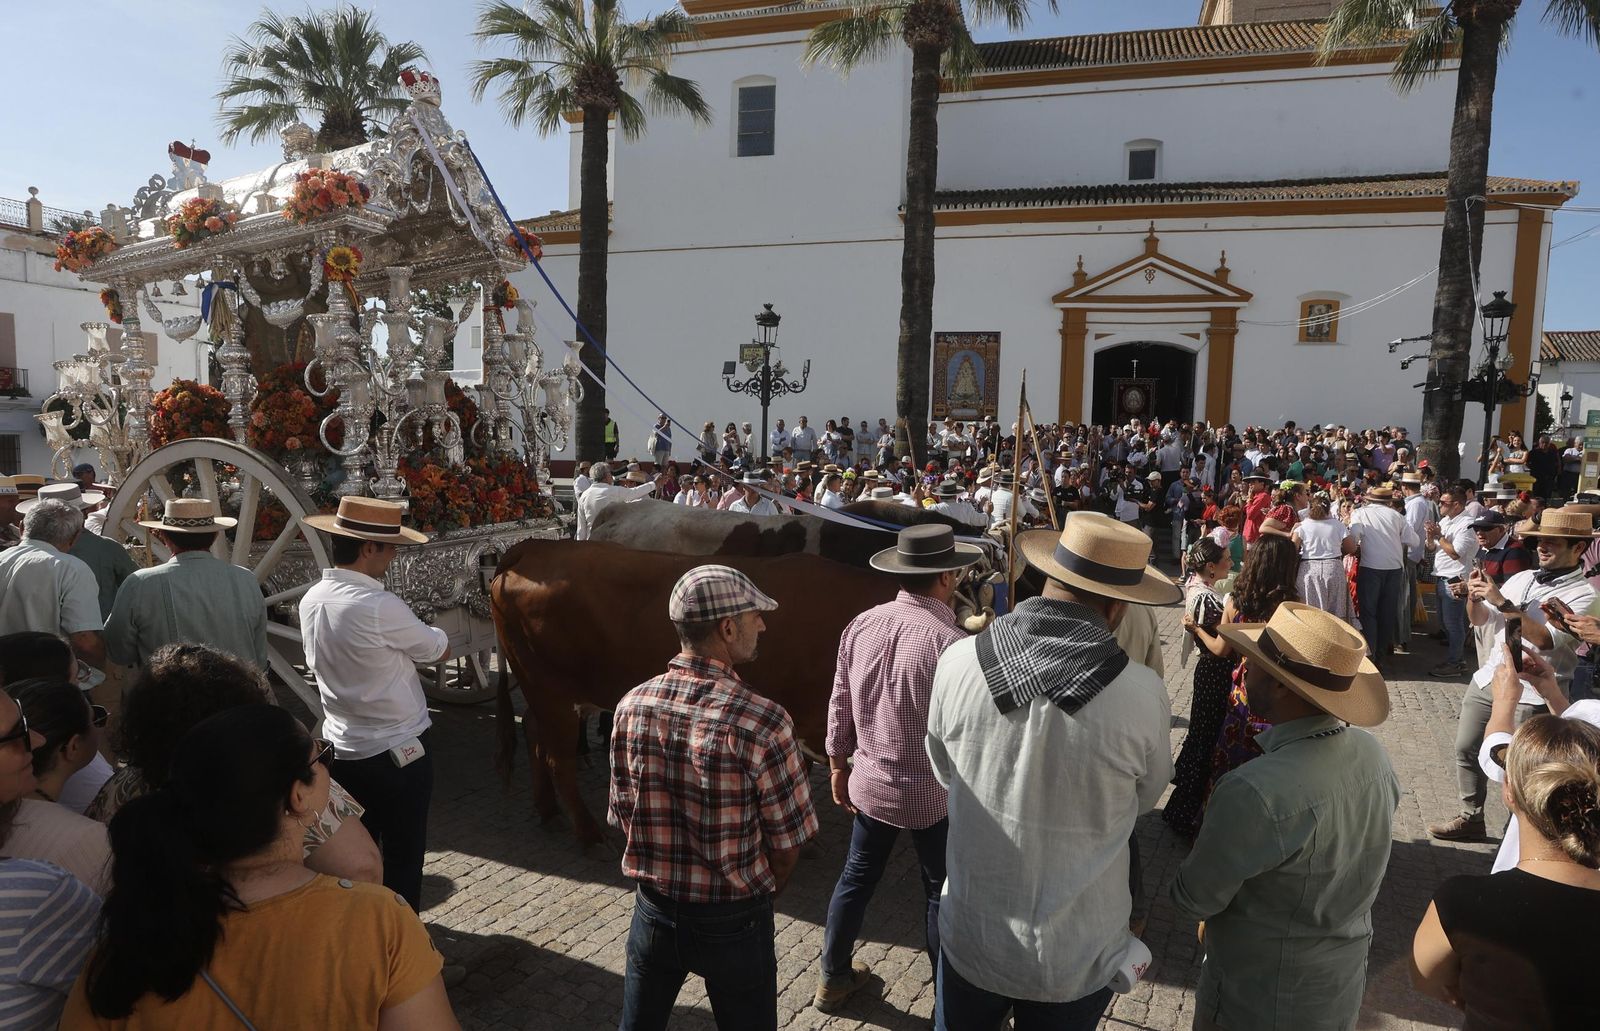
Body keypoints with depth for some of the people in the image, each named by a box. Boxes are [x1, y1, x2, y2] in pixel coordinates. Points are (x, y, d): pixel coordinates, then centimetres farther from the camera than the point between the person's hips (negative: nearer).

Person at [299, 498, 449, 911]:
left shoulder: (311, 600, -1)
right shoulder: (380, 607, -25)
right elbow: (440, 650, -11)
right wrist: (411, 634, 9)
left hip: (342, 750, 7)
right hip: (399, 753, -7)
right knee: (402, 862, 9)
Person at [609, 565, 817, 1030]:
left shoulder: (631, 708, -12)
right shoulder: (763, 722, -25)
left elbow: (623, 816, -1)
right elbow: (787, 843, -14)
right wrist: (757, 898, 6)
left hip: (654, 910, 4)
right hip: (734, 921, -3)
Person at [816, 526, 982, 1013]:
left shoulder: (861, 625, -7)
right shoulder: (949, 641, -24)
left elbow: (840, 706, 2)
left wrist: (838, 767, 16)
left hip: (869, 783, 5)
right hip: (930, 791, -5)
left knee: (857, 875, 22)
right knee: (942, 892, 15)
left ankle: (833, 978, 38)